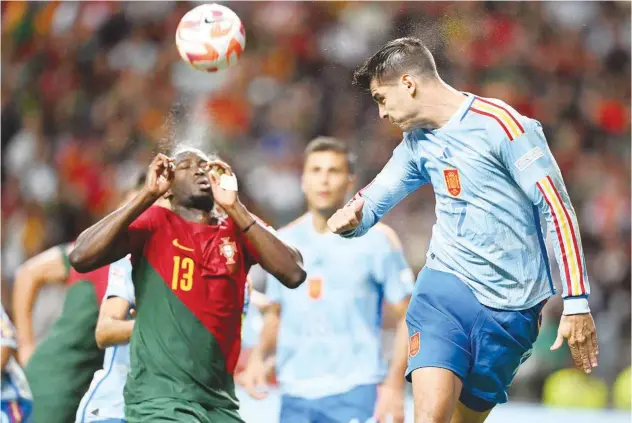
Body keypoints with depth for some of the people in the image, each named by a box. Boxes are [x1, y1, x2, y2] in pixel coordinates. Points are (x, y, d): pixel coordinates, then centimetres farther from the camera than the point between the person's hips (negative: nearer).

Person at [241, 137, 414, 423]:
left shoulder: (376, 239, -3)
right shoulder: (285, 241, 10)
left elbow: (409, 318, -3)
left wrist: (394, 385, -14)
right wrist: (259, 355, 2)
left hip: (356, 394, -5)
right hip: (295, 399, 5)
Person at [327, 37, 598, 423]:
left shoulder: (501, 124, -9)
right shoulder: (417, 143, 12)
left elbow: (557, 209, -11)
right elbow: (371, 202, 21)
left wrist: (577, 301, -15)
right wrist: (350, 219, -5)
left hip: (511, 308, -4)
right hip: (446, 288, 4)